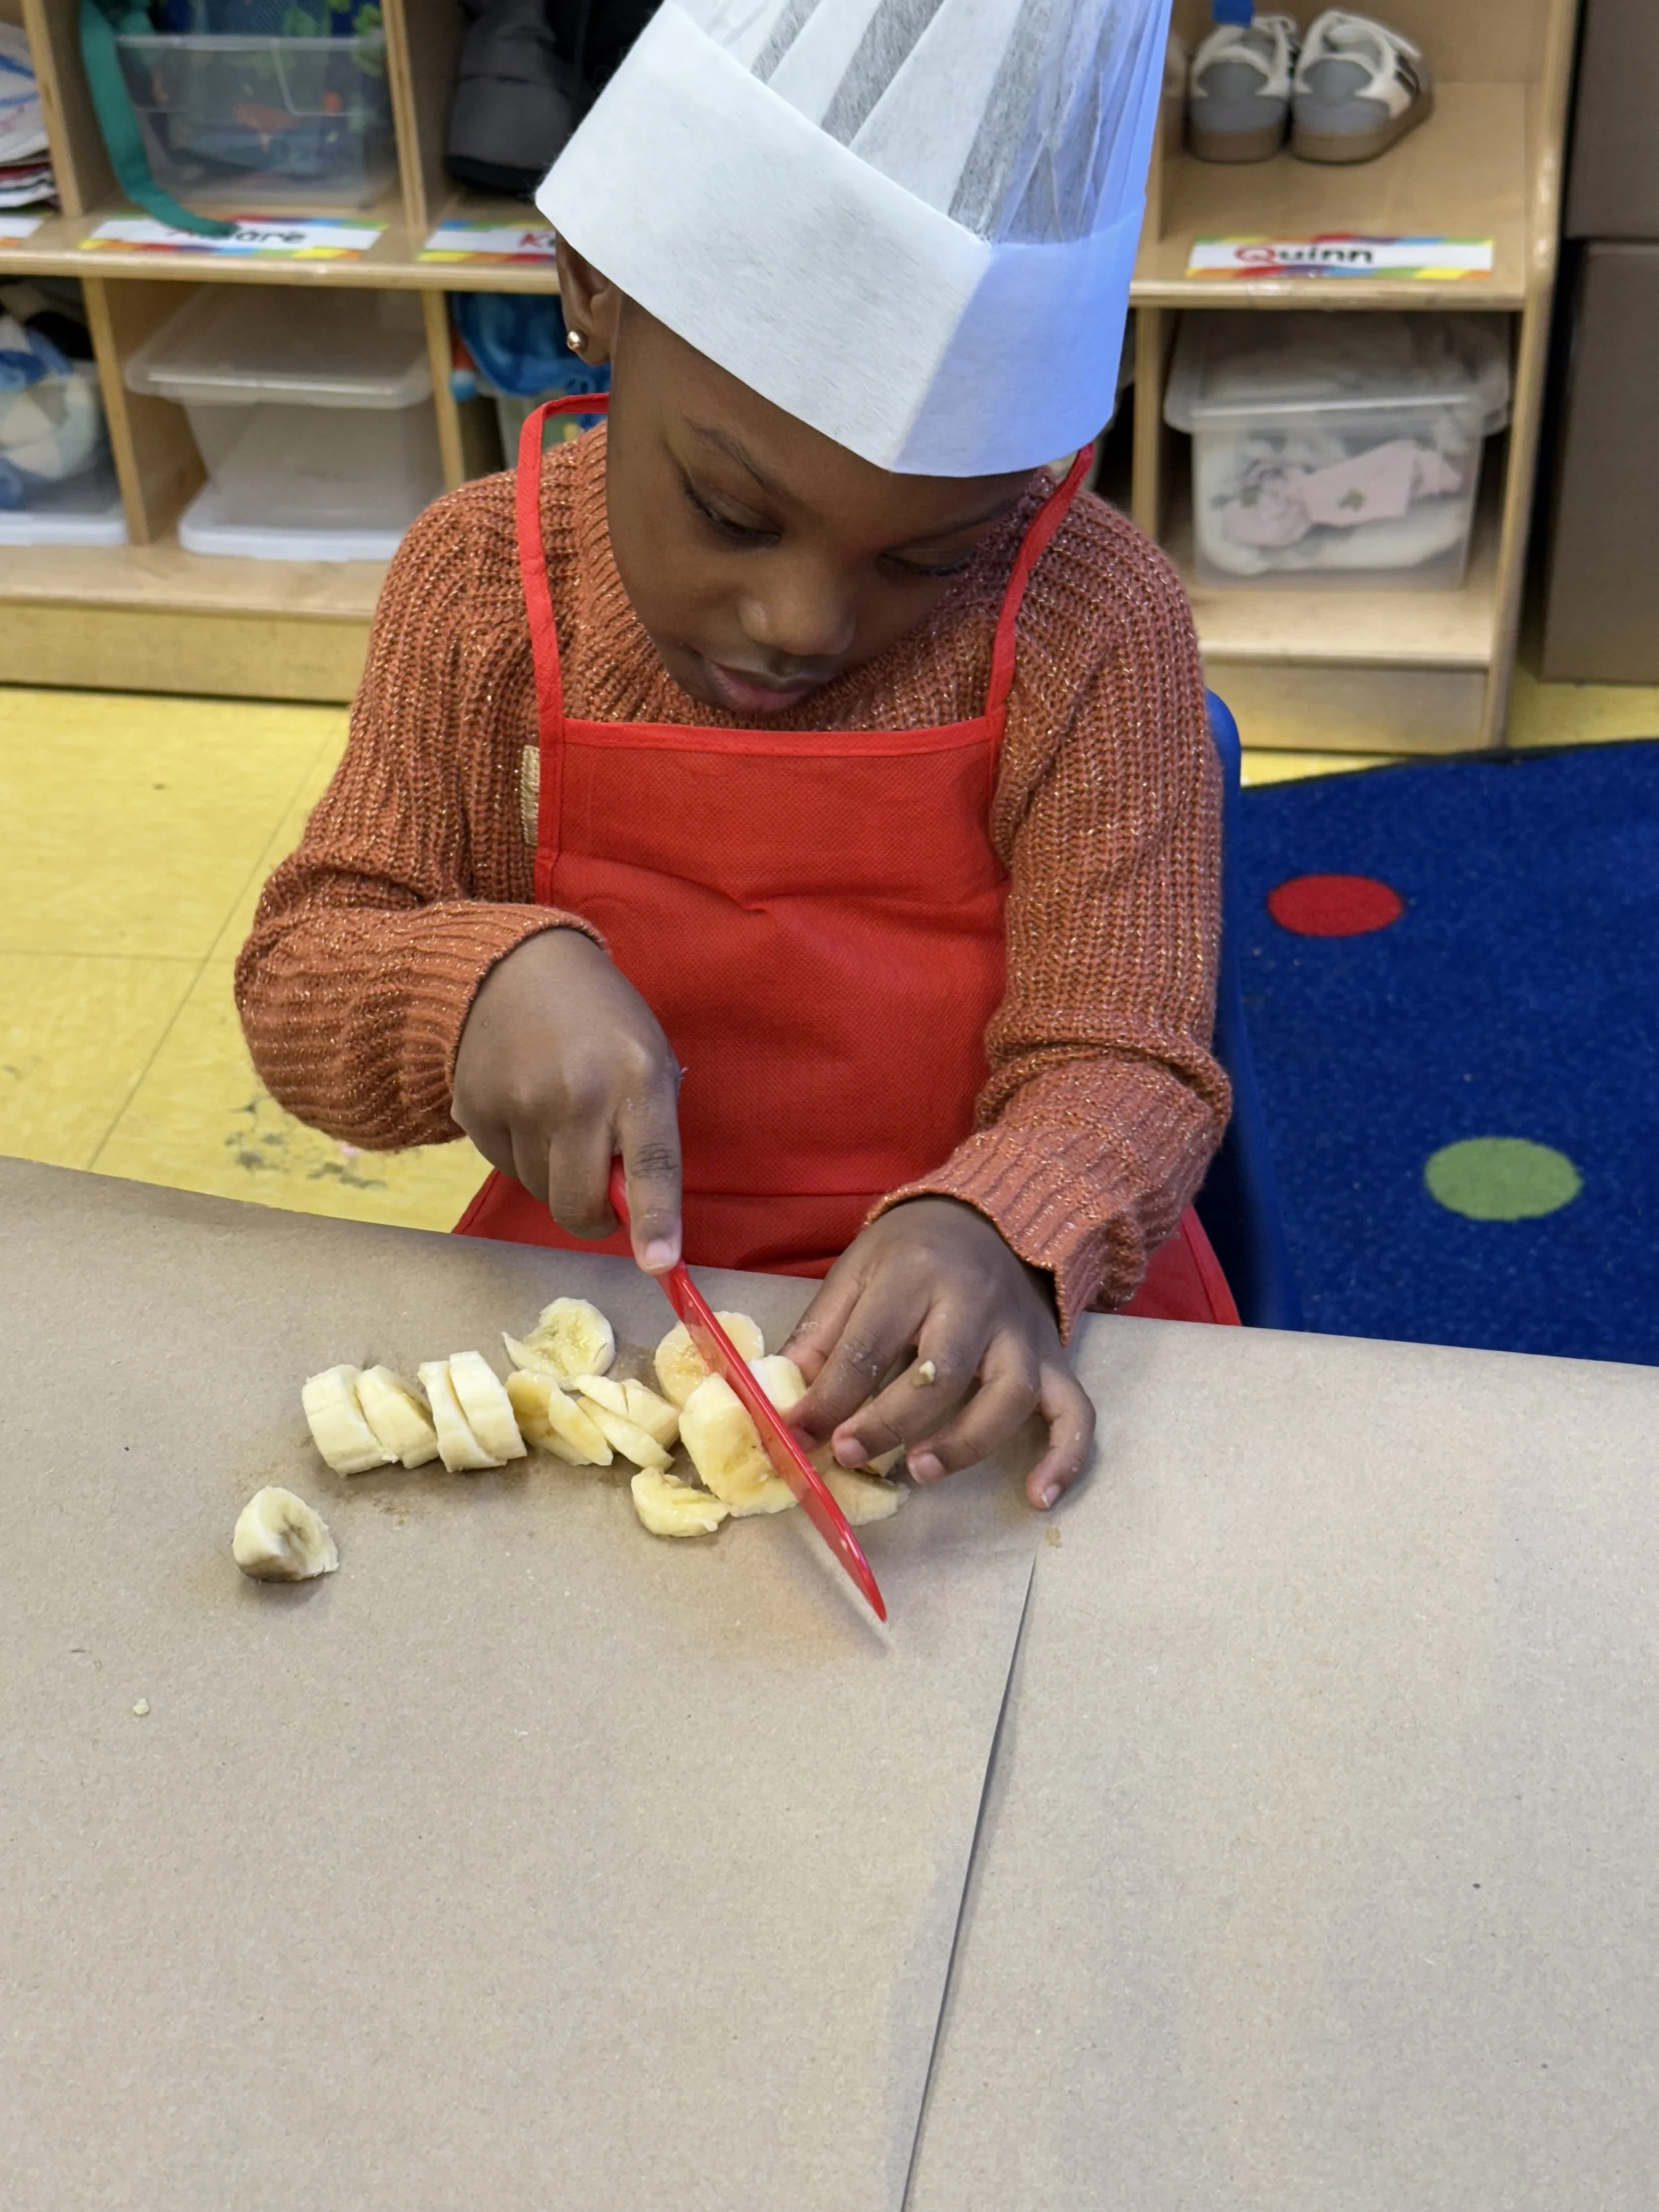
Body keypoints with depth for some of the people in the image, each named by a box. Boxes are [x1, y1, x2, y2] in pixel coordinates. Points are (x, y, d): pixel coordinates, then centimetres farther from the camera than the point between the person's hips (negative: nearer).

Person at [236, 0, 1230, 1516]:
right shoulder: (483, 583, -5)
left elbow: (1119, 1064, -11)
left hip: (977, 1330, -1)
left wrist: (989, 1237, -32)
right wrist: (481, 976, -24)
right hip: (586, 1269, 1)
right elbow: (297, 978, -2)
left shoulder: (1095, 626, -13)